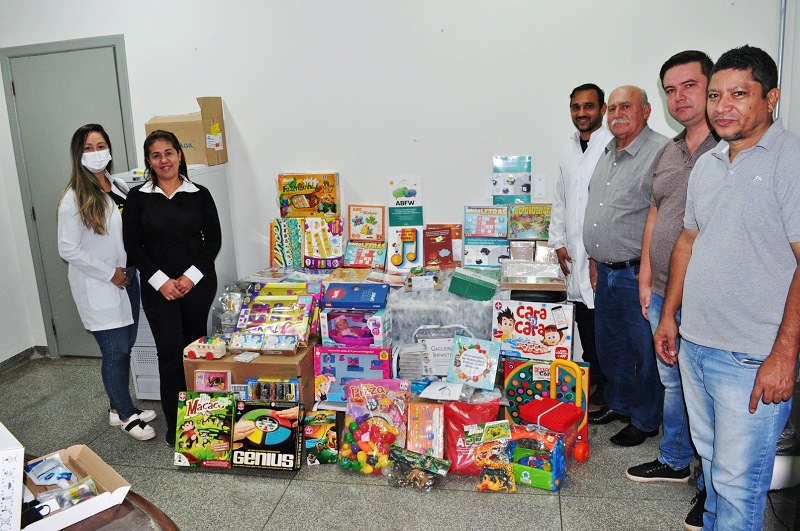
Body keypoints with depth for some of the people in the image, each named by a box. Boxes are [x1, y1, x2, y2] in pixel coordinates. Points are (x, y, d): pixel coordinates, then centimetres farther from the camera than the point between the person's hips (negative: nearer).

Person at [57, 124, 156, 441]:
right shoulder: (74, 198, -12)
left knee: (124, 348, 14)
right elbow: (68, 249, -15)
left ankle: (119, 408, 31)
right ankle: (126, 416, 18)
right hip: (97, 287, -6)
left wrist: (129, 270, 6)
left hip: (126, 280, 6)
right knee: (115, 351, 1)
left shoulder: (120, 188, 6)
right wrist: (109, 274, -13)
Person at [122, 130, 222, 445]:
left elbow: (213, 240, 1)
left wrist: (191, 276, -10)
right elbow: (132, 245, 0)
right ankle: (174, 425, 7)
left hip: (198, 283, 1)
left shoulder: (199, 195, 2)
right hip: (158, 287, 0)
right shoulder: (138, 198, 2)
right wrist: (161, 280, -10)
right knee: (170, 351, -4)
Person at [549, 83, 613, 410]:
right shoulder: (568, 150, 15)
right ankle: (591, 383, 26)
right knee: (586, 328, 13)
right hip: (576, 257, 7)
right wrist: (558, 242, 12)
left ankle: (605, 392, 14)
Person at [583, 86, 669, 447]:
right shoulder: (606, 154, 14)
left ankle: (645, 420, 23)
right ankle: (618, 404, 39)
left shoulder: (662, 152, -13)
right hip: (605, 272, 8)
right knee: (609, 346, 20)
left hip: (638, 274, -8)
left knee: (644, 351, 6)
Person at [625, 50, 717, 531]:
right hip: (662, 294, 7)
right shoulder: (668, 153, 12)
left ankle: (713, 488, 24)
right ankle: (675, 461, 40)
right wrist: (646, 276, 13)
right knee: (672, 383, 20)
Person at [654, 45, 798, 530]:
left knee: (737, 480, 3)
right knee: (712, 458, 22)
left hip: (752, 357, -7)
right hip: (694, 343, 7)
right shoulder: (707, 165, 11)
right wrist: (669, 316, 16)